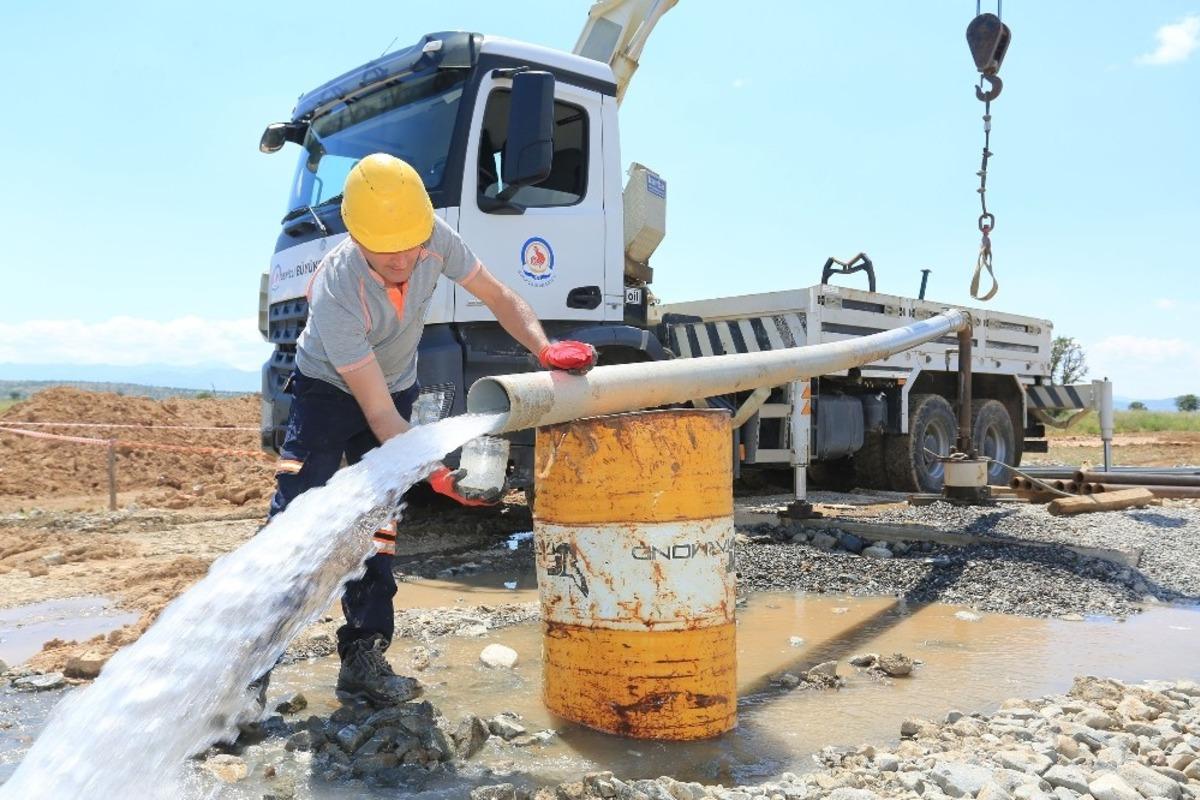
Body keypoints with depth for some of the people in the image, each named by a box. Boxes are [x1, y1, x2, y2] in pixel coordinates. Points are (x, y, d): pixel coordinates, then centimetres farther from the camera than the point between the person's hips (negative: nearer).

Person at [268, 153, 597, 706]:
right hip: (328, 391, -4)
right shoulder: (337, 295, -37)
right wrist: (436, 474, -43)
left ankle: (363, 657, 9)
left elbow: (498, 297, -10)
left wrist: (545, 349, -27)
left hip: (398, 386, 4)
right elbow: (378, 413, -34)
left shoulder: (437, 240, -25)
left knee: (377, 524, 1)